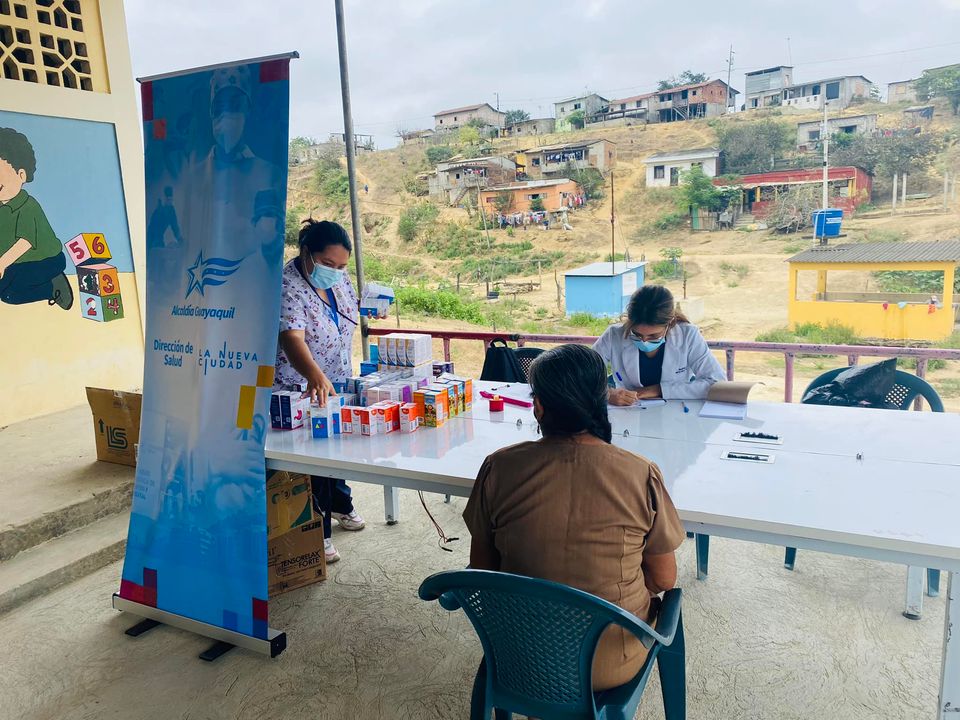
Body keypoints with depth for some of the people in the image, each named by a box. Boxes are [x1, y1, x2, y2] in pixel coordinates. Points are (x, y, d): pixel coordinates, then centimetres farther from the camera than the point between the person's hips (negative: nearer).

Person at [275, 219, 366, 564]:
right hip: (301, 391, -7)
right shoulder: (287, 286, -27)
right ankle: (318, 532, 17)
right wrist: (316, 376, -56)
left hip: (338, 384, 8)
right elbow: (292, 339, -42)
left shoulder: (339, 279, -2)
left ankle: (340, 504, 47)